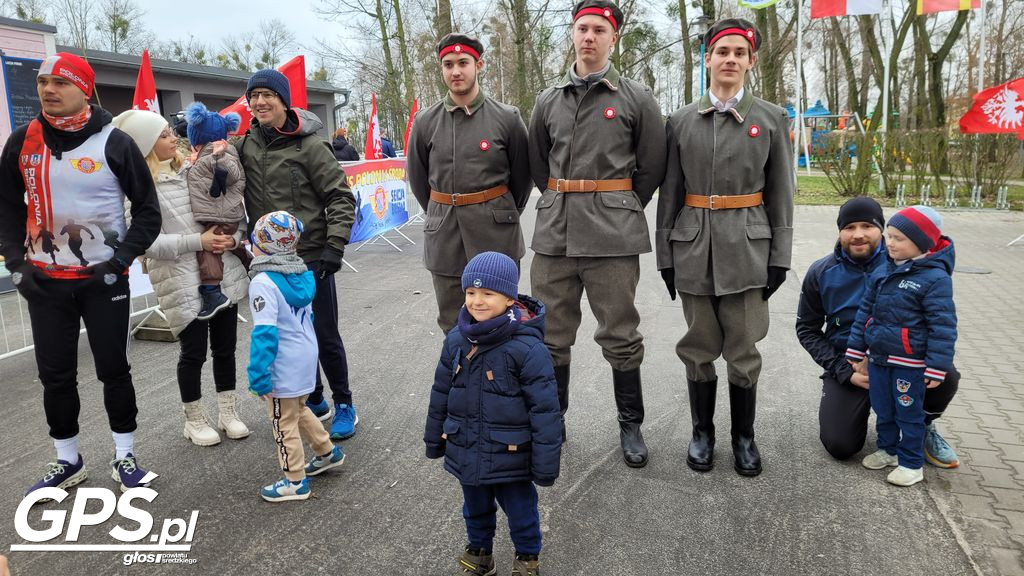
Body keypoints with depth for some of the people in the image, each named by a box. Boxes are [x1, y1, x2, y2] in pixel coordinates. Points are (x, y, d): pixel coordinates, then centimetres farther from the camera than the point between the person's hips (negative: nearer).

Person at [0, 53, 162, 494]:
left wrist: (120, 260, -12)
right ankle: (67, 461, 25)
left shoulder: (114, 143, -8)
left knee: (113, 368, 5)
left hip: (104, 279, -3)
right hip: (45, 280, 3)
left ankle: (124, 457, 20)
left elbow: (148, 211, -4)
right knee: (55, 374, 10)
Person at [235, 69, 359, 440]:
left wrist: (334, 246, -14)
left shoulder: (307, 145, -8)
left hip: (311, 256, -5)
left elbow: (341, 196, -7)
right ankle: (314, 401, 28)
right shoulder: (246, 145, 5)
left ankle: (344, 406, 19)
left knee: (324, 334, 2)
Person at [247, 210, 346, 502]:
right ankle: (328, 452, 41)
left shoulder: (263, 283, -22)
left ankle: (295, 481, 19)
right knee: (298, 409, 29)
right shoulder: (303, 275, 1)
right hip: (307, 357, 8)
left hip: (284, 367, -8)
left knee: (284, 422, 8)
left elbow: (265, 333, -26)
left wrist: (258, 376, -21)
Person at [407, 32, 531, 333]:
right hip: (444, 239, 2)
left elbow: (522, 174, 8)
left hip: (496, 235, -2)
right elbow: (417, 178, 14)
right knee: (452, 323, 11)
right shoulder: (425, 122, 2)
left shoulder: (507, 117, -4)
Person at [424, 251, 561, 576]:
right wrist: (434, 438, 14)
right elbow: (441, 392, 7)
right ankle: (479, 549, 51)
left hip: (511, 455, -4)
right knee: (475, 509, 26)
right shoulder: (456, 341, -6)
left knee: (520, 511, 18)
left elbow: (545, 409, -20)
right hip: (466, 452, 5)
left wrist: (546, 463, -15)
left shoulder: (527, 348, -24)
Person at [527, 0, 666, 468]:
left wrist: (621, 211, 9)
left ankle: (631, 425, 21)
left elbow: (651, 167, 7)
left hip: (613, 235, -3)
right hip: (554, 232, 3)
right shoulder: (548, 101, 10)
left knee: (620, 335, 5)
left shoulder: (636, 98, 1)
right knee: (551, 333, 10)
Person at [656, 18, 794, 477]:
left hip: (747, 248, -1)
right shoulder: (681, 121, 4)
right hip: (694, 247, 1)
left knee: (743, 348, 5)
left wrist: (780, 258, -2)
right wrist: (665, 255, 3)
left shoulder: (772, 119, 3)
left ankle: (744, 436, 23)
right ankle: (702, 432, 25)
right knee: (699, 346, 9)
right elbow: (669, 193, 5)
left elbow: (781, 194, 4)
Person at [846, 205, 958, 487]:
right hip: (878, 357, 6)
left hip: (909, 363, -6)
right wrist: (857, 351, 13)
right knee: (882, 409, 19)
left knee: (909, 412, 7)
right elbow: (865, 311, 11)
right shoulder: (882, 272, 4)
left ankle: (911, 462, 22)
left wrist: (936, 367, -16)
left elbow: (942, 326, -15)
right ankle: (888, 448, 38)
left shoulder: (935, 278, -16)